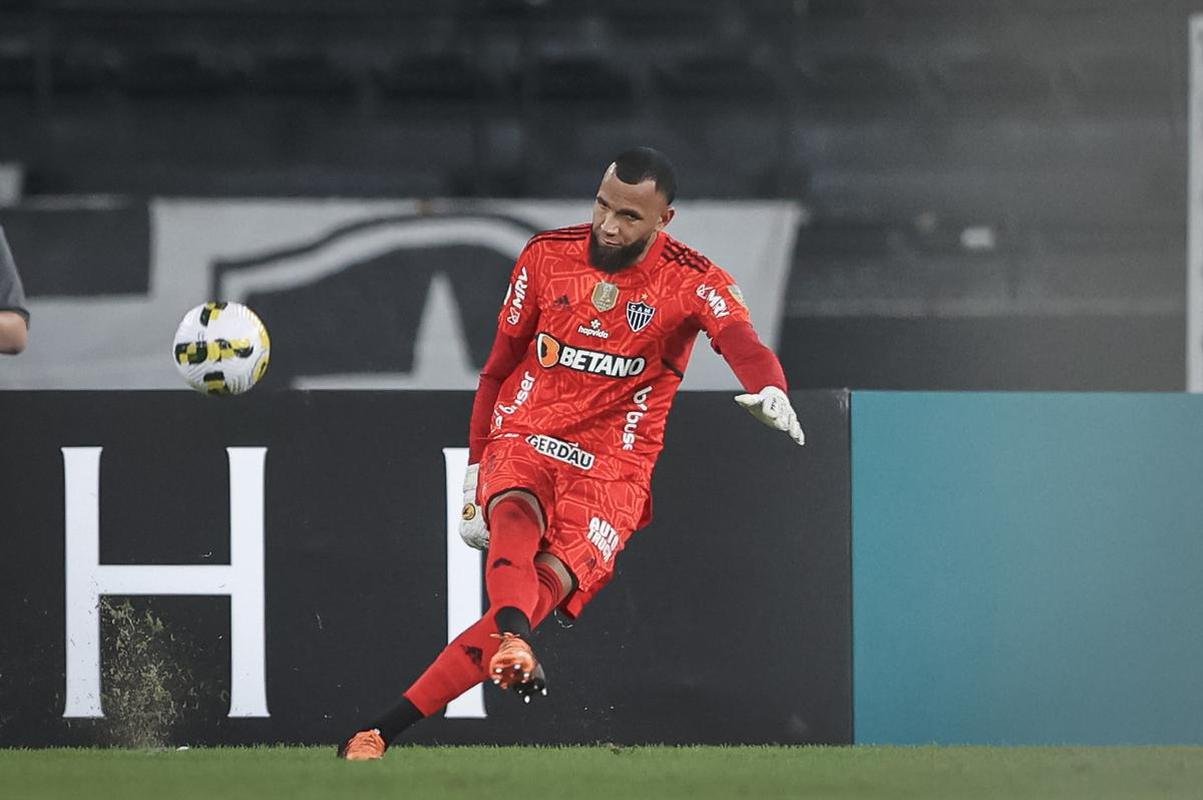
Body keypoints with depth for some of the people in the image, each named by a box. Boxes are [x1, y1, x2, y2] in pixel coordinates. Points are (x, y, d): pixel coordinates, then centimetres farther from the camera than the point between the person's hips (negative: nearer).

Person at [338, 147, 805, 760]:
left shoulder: (694, 283, -4)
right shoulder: (547, 256, 5)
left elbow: (740, 340, -24)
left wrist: (770, 390, -48)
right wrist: (475, 470, 13)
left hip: (612, 471, -2)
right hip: (523, 441, 2)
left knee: (545, 591, -22)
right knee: (515, 518, -34)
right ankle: (512, 643, -63)